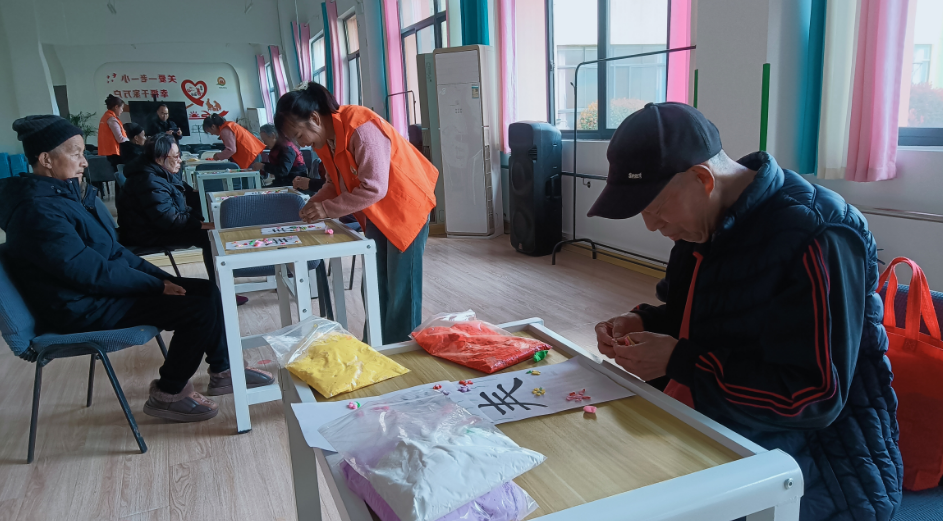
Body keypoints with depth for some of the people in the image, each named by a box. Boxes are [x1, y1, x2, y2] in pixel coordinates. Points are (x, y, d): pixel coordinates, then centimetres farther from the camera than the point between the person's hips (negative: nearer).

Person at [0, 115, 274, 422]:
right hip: (84, 308, -10)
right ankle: (168, 394, 0)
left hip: (100, 287, 10)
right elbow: (90, 272, -24)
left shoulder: (64, 191, 9)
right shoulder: (38, 210, -22)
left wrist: (162, 278, 3)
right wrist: (157, 285, -16)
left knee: (207, 290, 3)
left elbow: (112, 250, 12)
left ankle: (222, 371, 16)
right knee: (199, 308, -18)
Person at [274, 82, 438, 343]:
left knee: (401, 290, -3)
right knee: (375, 288, 12)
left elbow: (374, 188, -30)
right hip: (375, 214, 9)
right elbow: (337, 182, 9)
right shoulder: (326, 137, -1)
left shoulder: (361, 128, -28)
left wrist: (327, 209, -24)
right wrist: (313, 204, -9)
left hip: (405, 207, -8)